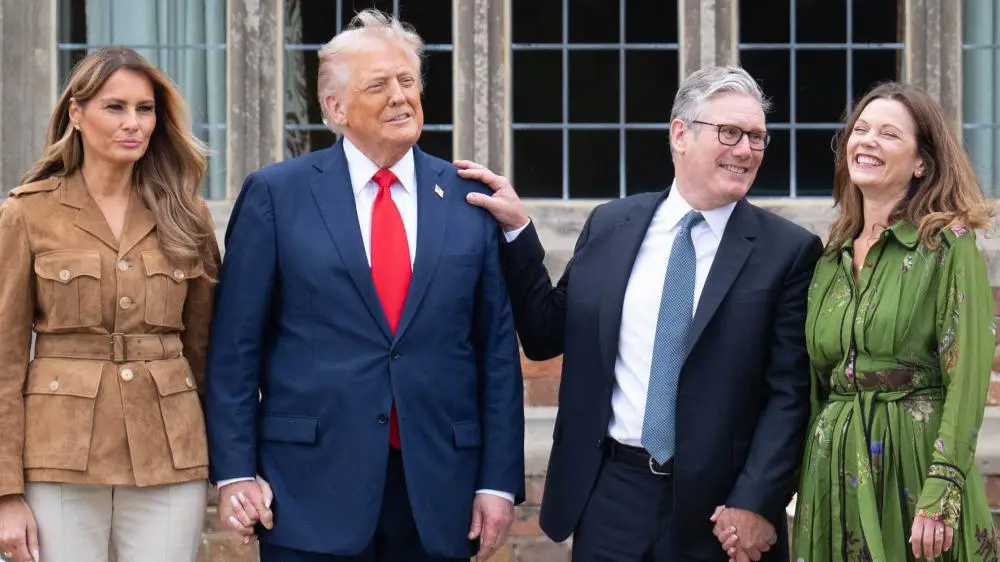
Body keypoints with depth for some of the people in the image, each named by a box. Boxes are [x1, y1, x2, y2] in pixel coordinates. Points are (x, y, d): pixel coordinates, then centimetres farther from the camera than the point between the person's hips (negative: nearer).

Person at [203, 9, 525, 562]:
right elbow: (235, 346, 0)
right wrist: (234, 470, -5)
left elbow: (498, 350, 5)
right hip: (312, 489, -2)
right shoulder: (275, 194, 1)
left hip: (439, 490, 2)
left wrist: (500, 480, 1)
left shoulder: (470, 198, 6)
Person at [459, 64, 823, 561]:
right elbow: (547, 336, 10)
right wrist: (516, 229, 3)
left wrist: (756, 504, -13)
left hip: (715, 505, -2)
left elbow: (789, 392, -5)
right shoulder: (609, 225, 6)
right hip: (609, 496, 2)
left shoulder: (788, 251, -3)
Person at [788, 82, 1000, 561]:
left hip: (915, 464, -5)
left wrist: (941, 495, -20)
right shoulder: (831, 256, 11)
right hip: (835, 471, 5)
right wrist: (803, 485, 10)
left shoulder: (949, 246, -6)